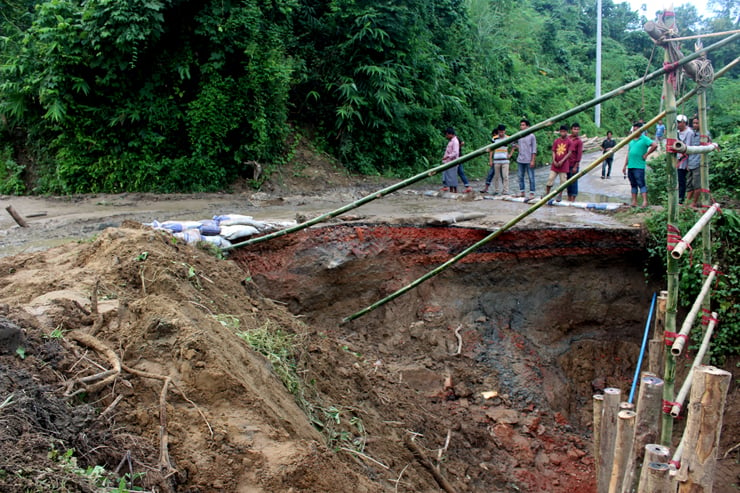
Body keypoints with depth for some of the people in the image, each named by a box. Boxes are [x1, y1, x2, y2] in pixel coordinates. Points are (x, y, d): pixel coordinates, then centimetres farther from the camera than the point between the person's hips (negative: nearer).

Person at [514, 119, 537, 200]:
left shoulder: (531, 136, -3)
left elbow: (534, 149, -5)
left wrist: (532, 160, -10)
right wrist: (516, 146, 3)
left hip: (528, 160, -5)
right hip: (520, 160, 5)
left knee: (531, 177, -2)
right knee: (520, 176, 9)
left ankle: (532, 193, 0)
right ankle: (521, 192, 17)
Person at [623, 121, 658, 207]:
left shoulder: (644, 139, -4)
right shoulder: (632, 140, 18)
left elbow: (655, 145, -17)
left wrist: (646, 154, -11)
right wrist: (625, 166, 16)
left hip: (639, 166, -7)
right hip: (630, 166, 7)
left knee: (641, 184, -12)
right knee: (633, 184, 10)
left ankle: (645, 201, -16)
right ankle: (634, 201, 13)